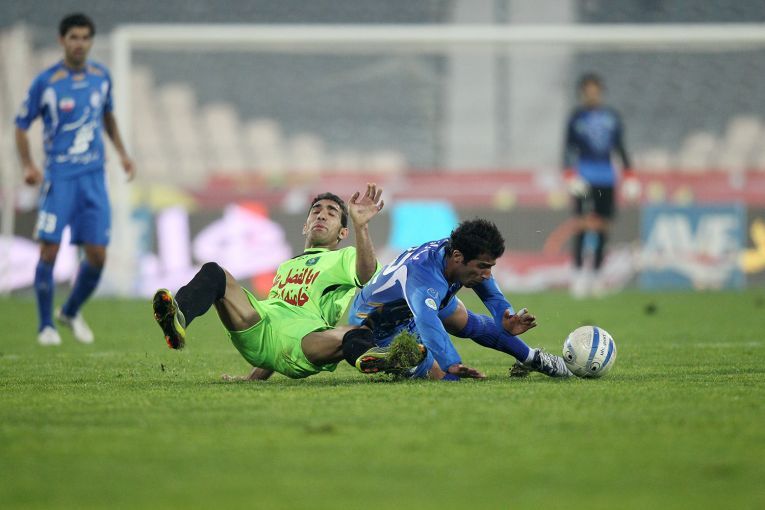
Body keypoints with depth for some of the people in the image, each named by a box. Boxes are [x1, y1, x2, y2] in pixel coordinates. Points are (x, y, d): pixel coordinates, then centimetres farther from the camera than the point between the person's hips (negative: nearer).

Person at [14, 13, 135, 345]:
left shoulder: (101, 76, 5)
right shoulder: (46, 82, -8)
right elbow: (21, 125, 0)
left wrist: (121, 152, 13)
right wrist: (28, 166, -14)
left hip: (94, 177, 4)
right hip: (59, 177, -4)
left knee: (97, 254, 0)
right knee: (49, 250, -9)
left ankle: (71, 313, 24)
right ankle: (46, 326, 6)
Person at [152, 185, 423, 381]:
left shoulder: (344, 258, 25)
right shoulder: (286, 266, 42)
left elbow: (366, 274, -3)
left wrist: (361, 225, -18)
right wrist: (256, 375, 29)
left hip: (302, 334, -4)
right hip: (258, 328, 4)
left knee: (359, 337, -37)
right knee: (214, 273, -19)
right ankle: (176, 319, -50)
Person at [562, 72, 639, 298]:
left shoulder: (612, 117, 11)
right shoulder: (577, 117, 2)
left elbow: (620, 147, 17)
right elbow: (568, 149, 0)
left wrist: (629, 176, 13)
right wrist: (570, 176, -12)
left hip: (606, 178, 4)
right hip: (584, 175, -4)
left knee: (602, 228, 3)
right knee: (581, 225, -14)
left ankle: (596, 274, 14)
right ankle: (578, 273, -12)